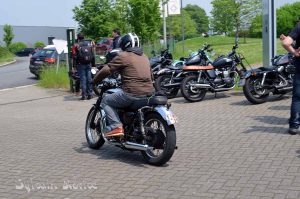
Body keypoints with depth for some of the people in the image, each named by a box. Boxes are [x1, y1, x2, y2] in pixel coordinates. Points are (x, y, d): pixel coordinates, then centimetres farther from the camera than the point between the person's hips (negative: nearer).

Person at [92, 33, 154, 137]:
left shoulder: (123, 56, -2)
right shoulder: (145, 57, 20)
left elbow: (106, 70, -6)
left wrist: (94, 81, 8)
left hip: (132, 93, -8)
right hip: (149, 93, 8)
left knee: (106, 101, 9)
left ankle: (116, 126, -9)